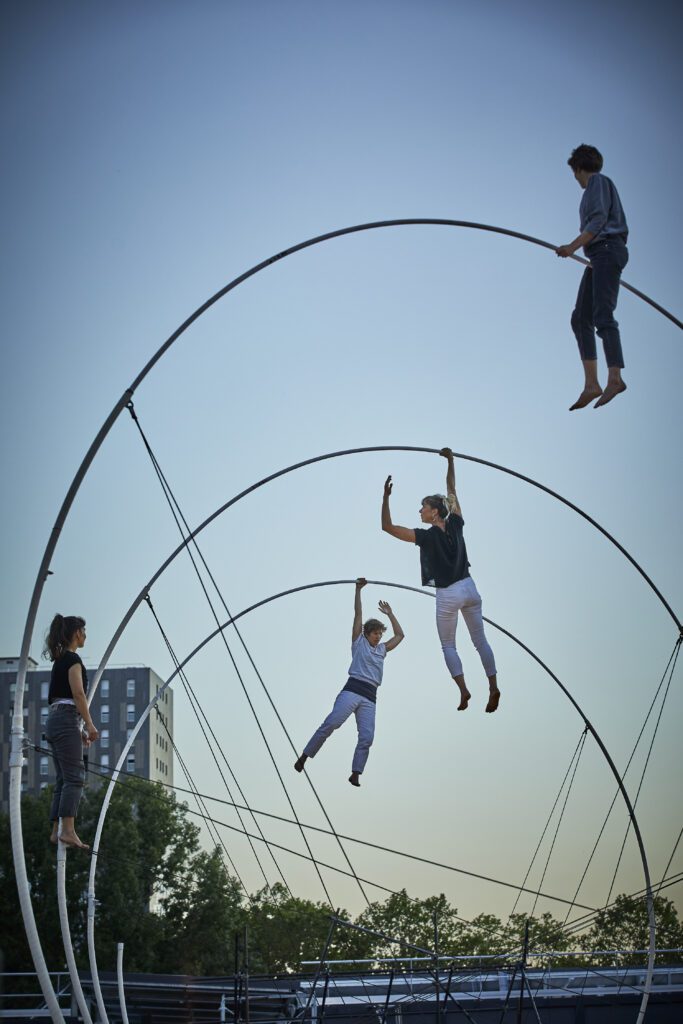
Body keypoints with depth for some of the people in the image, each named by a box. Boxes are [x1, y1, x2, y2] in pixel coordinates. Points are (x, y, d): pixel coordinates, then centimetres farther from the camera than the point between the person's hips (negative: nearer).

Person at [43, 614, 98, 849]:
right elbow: (78, 693, -16)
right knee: (74, 777, -15)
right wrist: (89, 724, -16)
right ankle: (68, 831, -25)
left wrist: (79, 729, 24)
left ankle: (56, 831, 5)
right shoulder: (72, 659, -6)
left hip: (55, 721, 10)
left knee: (63, 779, 8)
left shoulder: (60, 660, 22)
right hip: (66, 720, -10)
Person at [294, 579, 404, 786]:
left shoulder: (382, 649, 28)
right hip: (352, 690, -5)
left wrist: (389, 613, 33)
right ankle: (304, 757, -15)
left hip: (370, 698, 5)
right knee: (331, 724, -21)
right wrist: (358, 590, 10)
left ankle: (355, 774, -11)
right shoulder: (359, 643, 16)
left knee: (367, 737, -11)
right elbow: (358, 614, 12)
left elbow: (399, 635, 36)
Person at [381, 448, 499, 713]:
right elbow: (451, 490, 12)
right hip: (469, 589, 5)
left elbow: (387, 527, -15)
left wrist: (386, 497, -17)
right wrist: (450, 461, 17)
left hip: (447, 595, -5)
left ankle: (463, 689, -9)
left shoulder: (427, 536, -14)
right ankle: (493, 686, -7)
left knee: (448, 646, 8)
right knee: (480, 640, 8)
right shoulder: (455, 525, -1)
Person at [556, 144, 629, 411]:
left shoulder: (598, 182, -1)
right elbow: (620, 224, 28)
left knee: (602, 316, -21)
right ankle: (591, 384, -6)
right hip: (599, 258, 10)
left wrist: (574, 246, -15)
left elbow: (599, 220, -13)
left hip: (607, 251, -10)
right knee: (581, 319, 1)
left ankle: (615, 379, -32)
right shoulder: (599, 187, 25)